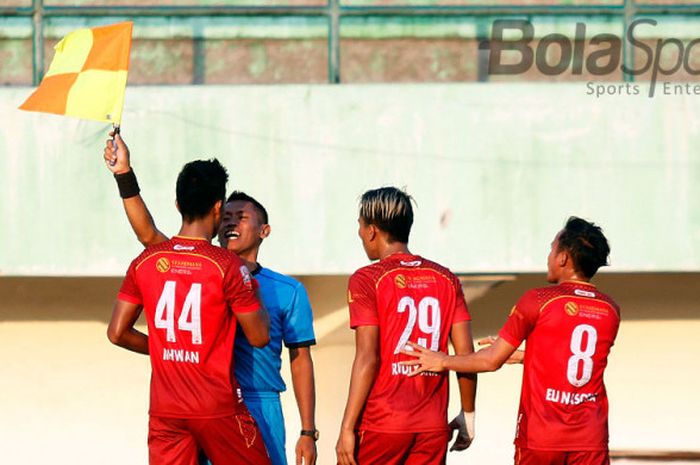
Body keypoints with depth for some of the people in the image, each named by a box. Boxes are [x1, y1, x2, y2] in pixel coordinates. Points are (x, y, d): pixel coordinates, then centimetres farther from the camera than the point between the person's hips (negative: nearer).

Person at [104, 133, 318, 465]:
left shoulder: (287, 291, 9)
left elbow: (300, 360, 7)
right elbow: (148, 234, 1)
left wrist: (308, 432, 2)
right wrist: (124, 174, -10)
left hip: (258, 409, -1)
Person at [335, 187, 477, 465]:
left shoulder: (367, 280, -5)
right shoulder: (446, 279, 8)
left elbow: (367, 358, -12)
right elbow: (466, 354, 5)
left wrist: (347, 429, -10)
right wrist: (467, 416, 16)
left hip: (380, 425, -4)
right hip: (433, 427, 4)